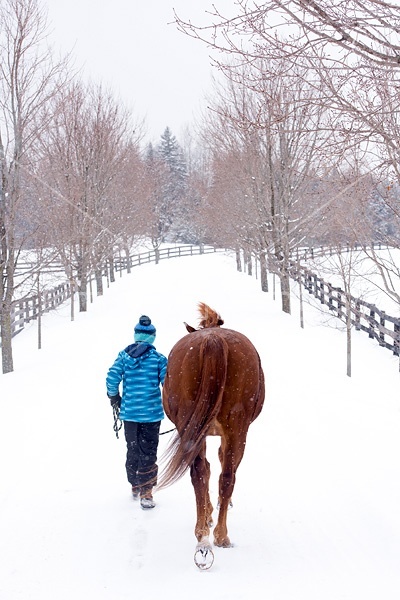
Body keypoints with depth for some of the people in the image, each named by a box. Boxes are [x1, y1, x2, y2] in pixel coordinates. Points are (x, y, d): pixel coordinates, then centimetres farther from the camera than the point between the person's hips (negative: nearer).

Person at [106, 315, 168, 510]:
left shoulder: (124, 356, -1)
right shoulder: (159, 358, -7)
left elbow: (112, 378, -6)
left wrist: (114, 398, 10)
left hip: (129, 412, 3)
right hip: (151, 413, -3)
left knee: (132, 450, 18)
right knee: (148, 452, 2)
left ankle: (135, 487, 32)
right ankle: (146, 493, -3)